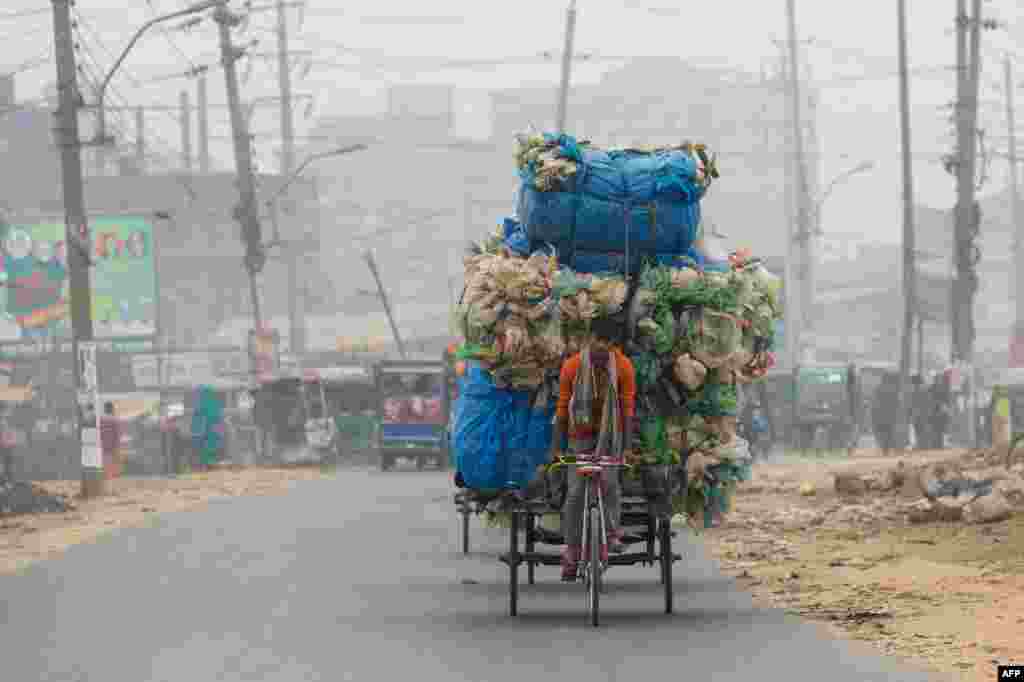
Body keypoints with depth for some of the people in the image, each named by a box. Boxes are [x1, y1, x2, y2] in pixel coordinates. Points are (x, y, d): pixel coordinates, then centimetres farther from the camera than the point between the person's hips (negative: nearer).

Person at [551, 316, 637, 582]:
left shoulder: (623, 367, -9)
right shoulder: (572, 366, -9)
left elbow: (628, 407, -9)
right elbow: (562, 407, -4)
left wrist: (628, 445, -15)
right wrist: (555, 447, -6)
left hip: (610, 434, -1)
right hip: (580, 435, 1)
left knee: (609, 481, -23)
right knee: (575, 492, -3)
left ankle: (612, 534, -10)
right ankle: (571, 552, 2)